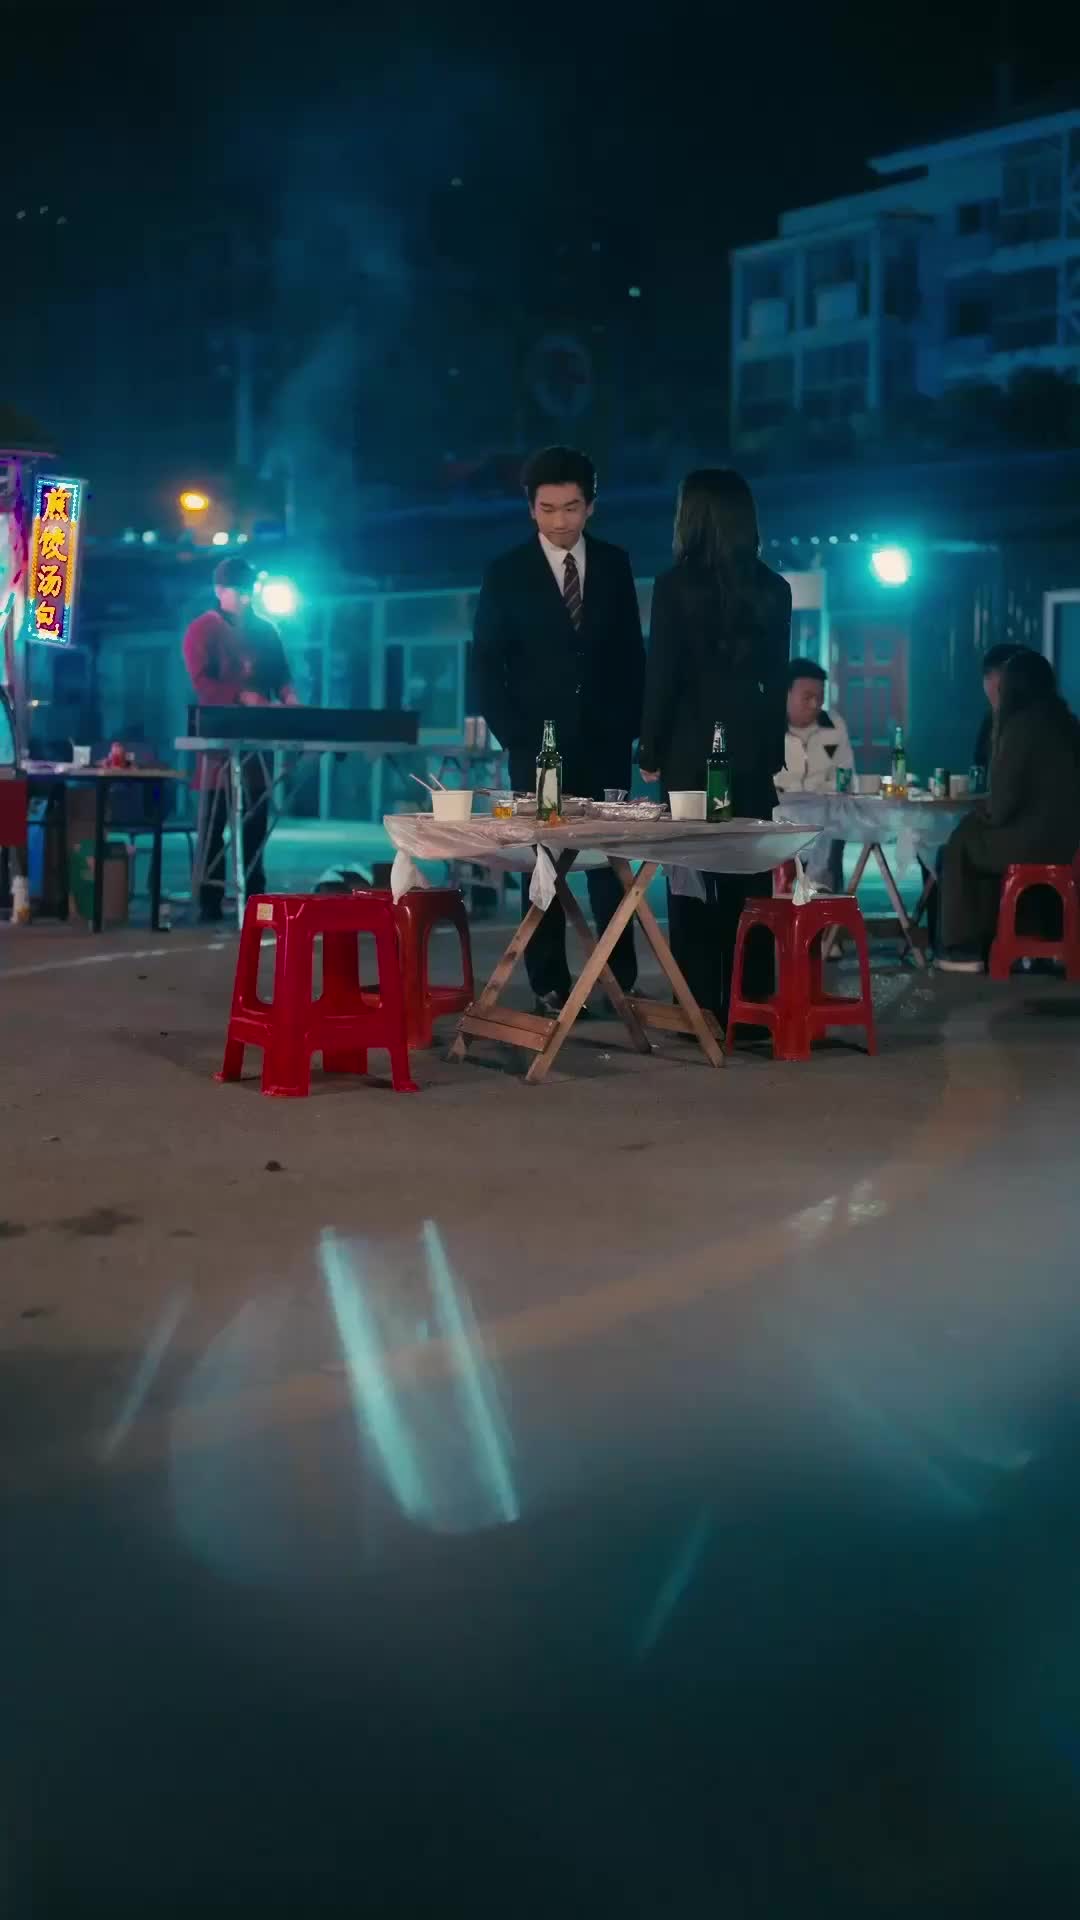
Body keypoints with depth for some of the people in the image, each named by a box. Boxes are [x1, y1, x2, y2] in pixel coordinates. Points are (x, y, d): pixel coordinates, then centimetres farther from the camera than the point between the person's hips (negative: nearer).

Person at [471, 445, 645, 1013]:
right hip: (539, 745, -2)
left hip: (605, 742, 2)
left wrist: (631, 726, 2)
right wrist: (512, 736, -7)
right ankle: (549, 986, 5)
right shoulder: (506, 573, 1)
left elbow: (631, 652, 11)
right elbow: (486, 665, 1)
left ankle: (622, 982, 7)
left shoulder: (614, 565, 7)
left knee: (611, 862, 2)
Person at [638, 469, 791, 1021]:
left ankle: (702, 1007, 3)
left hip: (693, 748, -3)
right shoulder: (773, 588, 4)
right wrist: (773, 749, 13)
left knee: (694, 878, 2)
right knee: (749, 878, 8)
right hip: (753, 748, 4)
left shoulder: (675, 585, -8)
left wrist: (650, 751, -1)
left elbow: (662, 675, -8)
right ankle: (750, 1004, 10)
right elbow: (777, 677, 7)